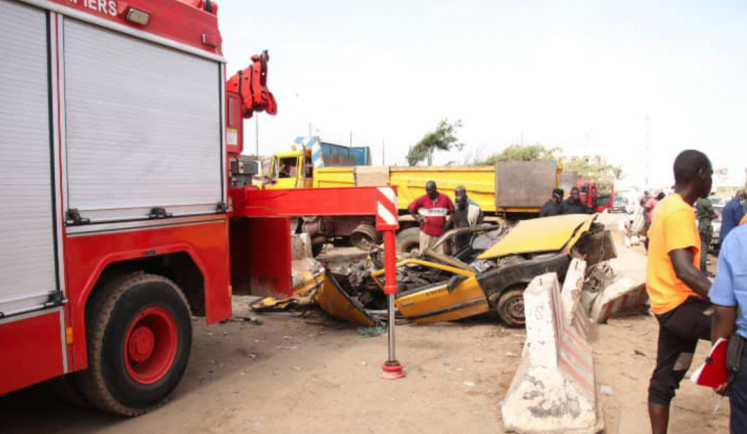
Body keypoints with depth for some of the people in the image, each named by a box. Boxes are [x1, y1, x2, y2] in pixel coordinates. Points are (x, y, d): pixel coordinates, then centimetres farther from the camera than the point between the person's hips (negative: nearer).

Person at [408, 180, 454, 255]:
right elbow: (410, 208, 5)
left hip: (440, 233, 2)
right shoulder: (422, 199, -4)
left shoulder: (445, 198, 0)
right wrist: (417, 218, -3)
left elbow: (452, 211, 11)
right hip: (426, 232, -2)